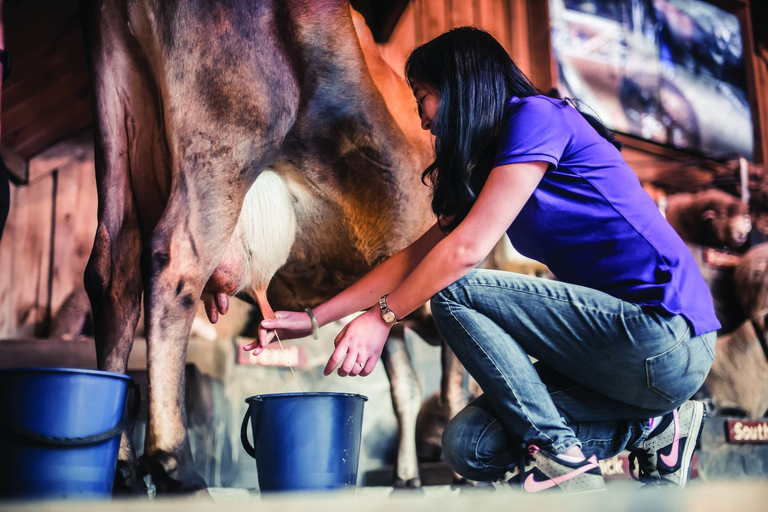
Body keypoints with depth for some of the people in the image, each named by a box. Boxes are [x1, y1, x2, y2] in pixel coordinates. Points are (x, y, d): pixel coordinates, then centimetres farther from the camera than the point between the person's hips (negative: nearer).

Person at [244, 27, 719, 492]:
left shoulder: (537, 116, -9)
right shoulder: (489, 165, 17)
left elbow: (467, 248, -16)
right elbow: (416, 257, 18)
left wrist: (382, 316, -6)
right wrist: (314, 317, 16)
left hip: (665, 336, -9)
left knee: (453, 291, -13)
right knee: (469, 445, 1)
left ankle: (558, 454, -8)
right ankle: (651, 425, 6)